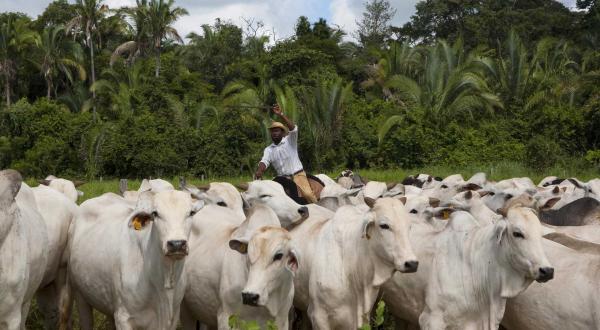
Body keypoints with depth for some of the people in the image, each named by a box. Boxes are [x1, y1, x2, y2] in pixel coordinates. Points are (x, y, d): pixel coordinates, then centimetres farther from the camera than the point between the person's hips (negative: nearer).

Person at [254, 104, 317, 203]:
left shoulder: (289, 141, 3)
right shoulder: (268, 150, 12)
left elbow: (293, 129, -16)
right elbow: (264, 161, -4)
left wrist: (281, 115, -27)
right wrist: (259, 171, -28)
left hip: (298, 175, -4)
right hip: (283, 178, 4)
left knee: (308, 194, -23)